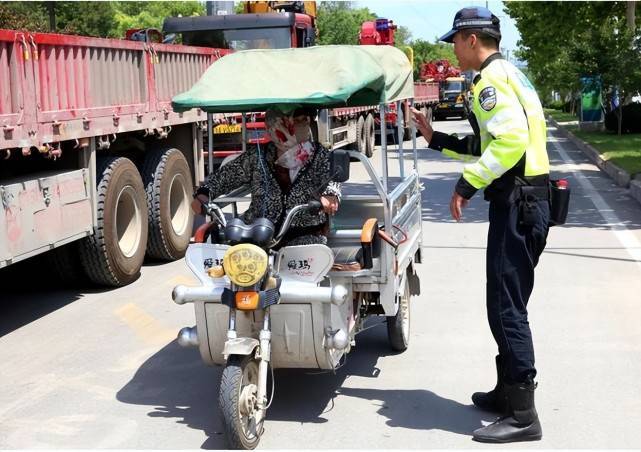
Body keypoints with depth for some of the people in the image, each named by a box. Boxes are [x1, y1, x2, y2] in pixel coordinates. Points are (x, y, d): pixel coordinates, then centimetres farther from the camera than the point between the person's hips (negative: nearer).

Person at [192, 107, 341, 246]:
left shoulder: (319, 156, 5)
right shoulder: (257, 157, 9)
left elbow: (331, 179, -11)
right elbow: (225, 175, 10)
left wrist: (330, 195, -36)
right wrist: (203, 193, -10)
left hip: (304, 234, -2)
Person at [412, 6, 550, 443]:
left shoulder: (492, 78, -11)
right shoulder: (510, 74, 21)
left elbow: (510, 141, -25)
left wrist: (467, 183, -19)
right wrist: (437, 138, 23)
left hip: (516, 201, -10)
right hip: (528, 198, 10)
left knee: (507, 307, -8)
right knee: (508, 304, 17)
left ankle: (522, 415, -4)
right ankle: (508, 391, 28)